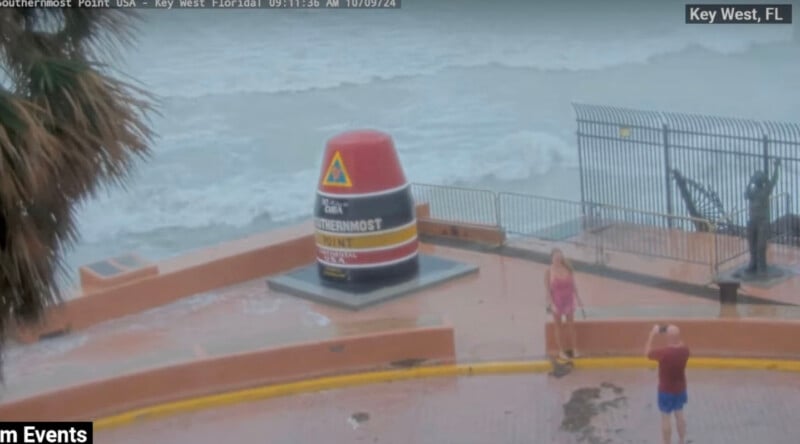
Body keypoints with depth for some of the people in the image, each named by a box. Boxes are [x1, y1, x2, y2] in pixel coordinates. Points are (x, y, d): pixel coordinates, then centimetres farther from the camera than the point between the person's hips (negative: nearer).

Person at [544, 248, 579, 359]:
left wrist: (576, 300, 1)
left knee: (570, 325, 12)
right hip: (556, 301, -2)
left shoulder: (568, 269, -7)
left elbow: (573, 285, 0)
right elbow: (547, 289, -11)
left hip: (568, 300, 2)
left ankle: (573, 349, 25)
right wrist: (551, 304, -16)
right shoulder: (549, 271, -13)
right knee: (559, 326, 10)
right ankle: (561, 351, 19)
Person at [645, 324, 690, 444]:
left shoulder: (663, 352, -29)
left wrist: (652, 334, -10)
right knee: (679, 414, 21)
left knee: (666, 418, 6)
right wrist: (674, 334, 2)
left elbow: (647, 352, -12)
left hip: (666, 390, -5)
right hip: (680, 388, 5)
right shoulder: (685, 350, -13)